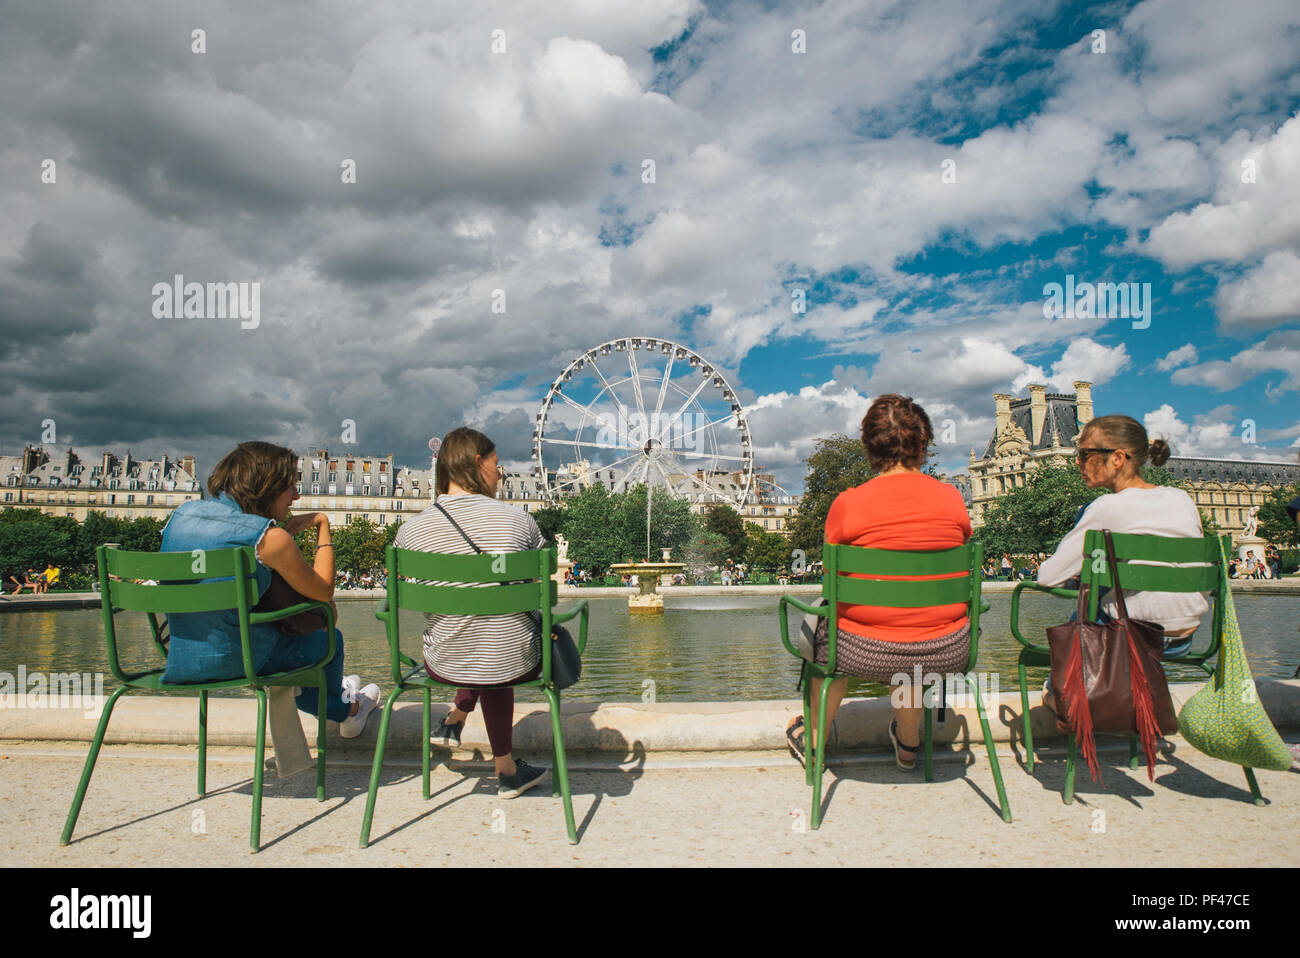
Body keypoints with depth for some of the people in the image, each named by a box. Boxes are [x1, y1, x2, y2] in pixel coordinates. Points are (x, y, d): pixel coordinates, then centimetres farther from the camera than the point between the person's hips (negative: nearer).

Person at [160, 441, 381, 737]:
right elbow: (324, 591, -8)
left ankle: (343, 710, 58)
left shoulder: (184, 512, -2)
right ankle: (345, 708, 55)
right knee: (329, 638, 23)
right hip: (235, 663, -6)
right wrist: (323, 525, -1)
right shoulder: (271, 539, -21)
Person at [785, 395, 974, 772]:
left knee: (826, 632, 30)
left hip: (866, 653, -3)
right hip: (948, 651, 3)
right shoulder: (952, 498, -3)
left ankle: (813, 741, 48)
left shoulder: (848, 503, -12)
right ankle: (909, 743, 53)